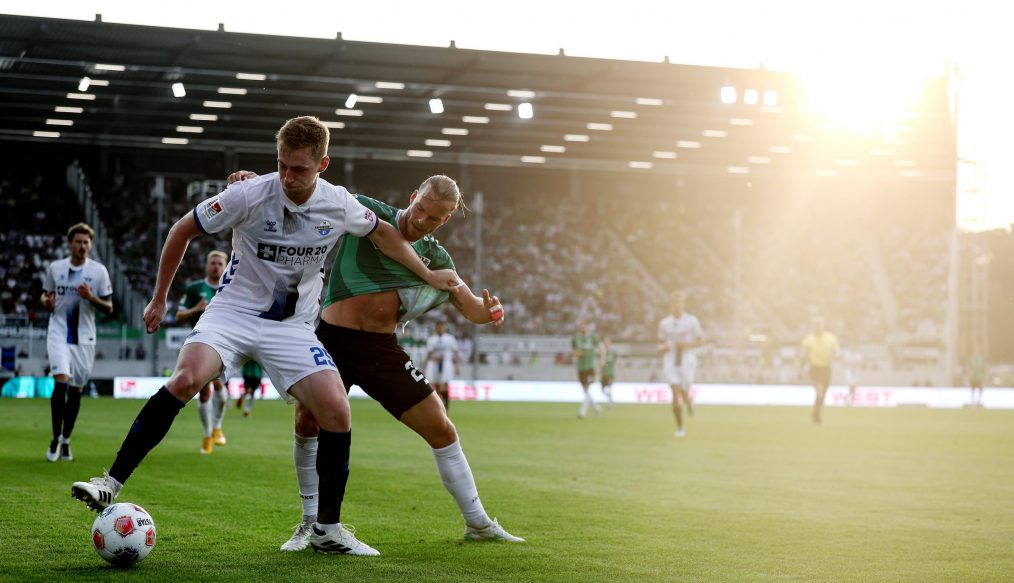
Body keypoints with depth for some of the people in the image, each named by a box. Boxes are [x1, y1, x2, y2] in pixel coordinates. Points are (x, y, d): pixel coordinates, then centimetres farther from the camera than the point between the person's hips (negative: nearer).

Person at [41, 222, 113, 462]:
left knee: (76, 389, 5)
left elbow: (109, 308, 2)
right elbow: (46, 296, 16)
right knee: (61, 381, -18)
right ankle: (55, 438, -7)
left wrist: (91, 297, -17)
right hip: (59, 332, -1)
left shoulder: (99, 271, 0)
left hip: (84, 337, 1)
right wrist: (47, 301, -8)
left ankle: (66, 441, 19)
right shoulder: (54, 268, 4)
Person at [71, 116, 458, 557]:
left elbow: (382, 233, 15)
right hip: (234, 310, -2)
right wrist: (159, 299, 2)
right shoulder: (250, 195, -15)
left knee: (336, 410, -15)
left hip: (292, 326, 3)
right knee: (186, 378, -30)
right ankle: (112, 483, -24)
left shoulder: (340, 206, -7)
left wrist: (430, 276, 17)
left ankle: (328, 529, 1)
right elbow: (182, 230, -2)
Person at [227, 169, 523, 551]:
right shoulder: (366, 212, -4)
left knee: (440, 428, 1)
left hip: (382, 349, 3)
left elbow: (470, 308, 9)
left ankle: (478, 524, 16)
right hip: (333, 338, -3)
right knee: (308, 419, -20)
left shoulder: (436, 258, 7)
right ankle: (310, 524, 1)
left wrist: (486, 311, -15)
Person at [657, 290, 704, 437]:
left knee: (684, 395, -2)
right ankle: (680, 427, -2)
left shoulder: (692, 321, -3)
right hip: (670, 363, 1)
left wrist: (687, 344, -15)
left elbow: (701, 340, 2)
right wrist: (662, 348, -9)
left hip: (687, 362, -1)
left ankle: (689, 402, 38)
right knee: (675, 394, -13)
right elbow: (661, 342, 15)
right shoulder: (664, 323, 4)